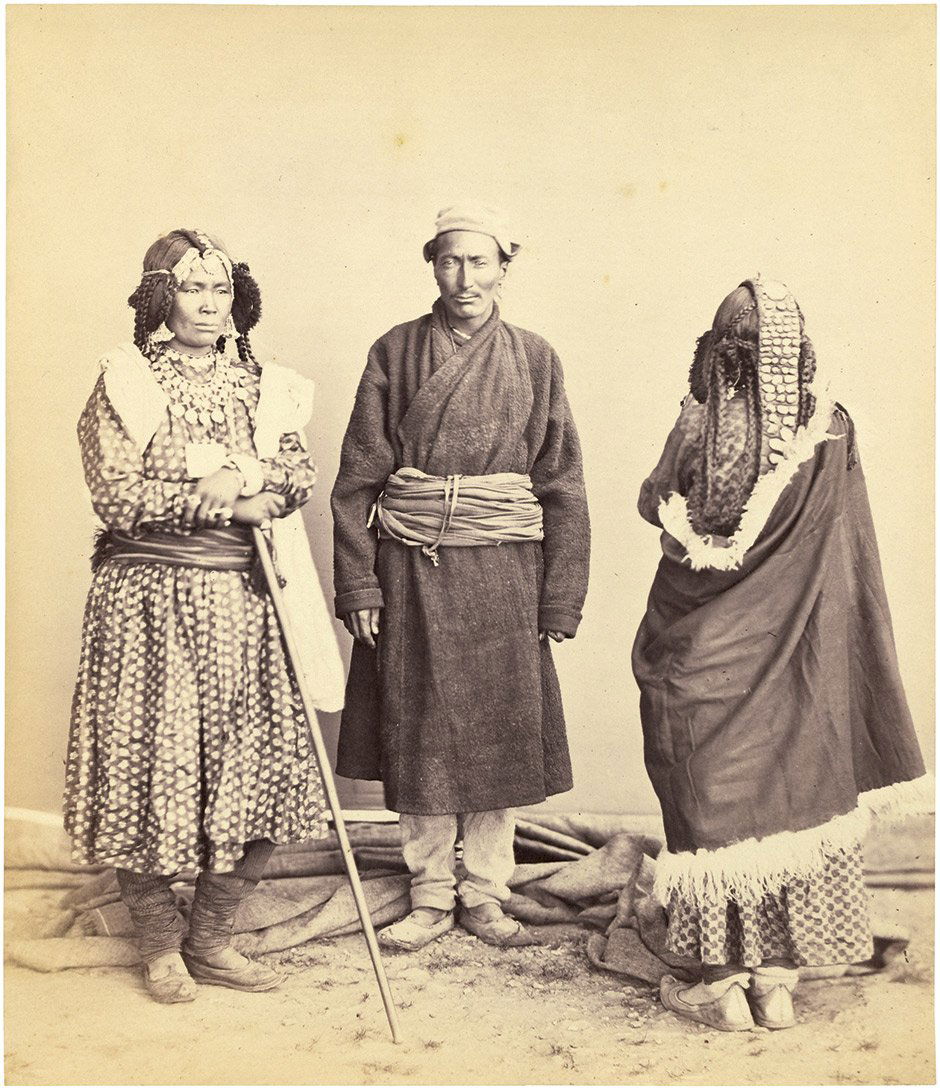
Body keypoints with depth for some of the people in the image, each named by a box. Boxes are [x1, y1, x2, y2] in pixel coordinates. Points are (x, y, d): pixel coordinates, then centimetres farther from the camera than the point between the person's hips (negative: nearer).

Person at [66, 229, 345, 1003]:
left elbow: (301, 475, 3)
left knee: (259, 771, 2)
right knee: (152, 772, 0)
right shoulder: (122, 384, 2)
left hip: (247, 601, 4)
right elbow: (118, 497, -9)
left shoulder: (266, 387, 14)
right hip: (150, 600, -3)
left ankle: (211, 938, 21)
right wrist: (230, 505, -12)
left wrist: (240, 475, -16)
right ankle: (161, 946, 22)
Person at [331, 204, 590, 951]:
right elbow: (359, 476, 2)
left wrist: (561, 598, -2)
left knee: (501, 733, 5)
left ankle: (485, 894, 22)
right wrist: (357, 583, -5)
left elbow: (563, 484, 3)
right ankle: (430, 896, 22)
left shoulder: (534, 359, 4)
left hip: (503, 572, 1)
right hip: (412, 572, 0)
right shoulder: (395, 353, 3)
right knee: (421, 736, 6)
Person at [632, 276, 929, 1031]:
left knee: (714, 800, 9)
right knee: (792, 793, 13)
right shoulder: (831, 434, -6)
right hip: (794, 652, 3)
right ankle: (778, 980, 23)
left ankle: (723, 983, 17)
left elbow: (655, 505, 3)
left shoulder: (700, 429, -13)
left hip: (705, 649, -2)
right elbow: (845, 564, -3)